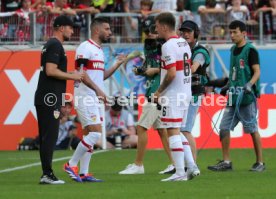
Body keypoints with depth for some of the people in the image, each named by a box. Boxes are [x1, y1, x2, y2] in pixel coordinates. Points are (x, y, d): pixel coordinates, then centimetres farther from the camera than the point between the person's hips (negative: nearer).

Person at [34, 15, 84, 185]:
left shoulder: (50, 45, 20)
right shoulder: (55, 46, -11)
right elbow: (50, 71, -20)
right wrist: (72, 76, -12)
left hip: (44, 99, 10)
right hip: (50, 98, -10)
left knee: (46, 137, 9)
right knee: (50, 135, -10)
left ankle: (47, 174, 10)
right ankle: (47, 174, -13)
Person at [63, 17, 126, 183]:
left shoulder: (99, 50, 19)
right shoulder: (85, 48, -11)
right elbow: (80, 72, -19)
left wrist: (118, 64, 14)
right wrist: (97, 89, -23)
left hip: (96, 99, 10)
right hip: (85, 98, -10)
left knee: (89, 135, 7)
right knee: (95, 133, -14)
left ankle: (83, 173, 8)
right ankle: (71, 165, -6)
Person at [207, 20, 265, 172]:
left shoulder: (250, 50, -8)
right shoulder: (233, 50, 15)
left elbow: (257, 72, -14)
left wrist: (250, 84, -29)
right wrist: (227, 85, 26)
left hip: (247, 97, -8)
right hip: (233, 96, 8)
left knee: (252, 129, -2)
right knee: (224, 128, 2)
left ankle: (260, 163, 7)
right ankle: (226, 162, 6)